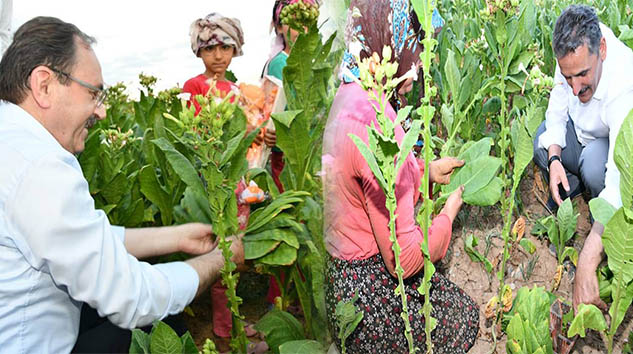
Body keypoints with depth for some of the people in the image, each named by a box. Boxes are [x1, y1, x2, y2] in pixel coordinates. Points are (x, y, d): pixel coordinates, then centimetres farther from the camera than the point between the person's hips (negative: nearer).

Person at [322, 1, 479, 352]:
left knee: (455, 300, 28)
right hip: (373, 293, -9)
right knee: (465, 317, 17)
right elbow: (405, 258, -28)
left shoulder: (348, 97, -1)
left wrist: (426, 168, 17)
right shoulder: (374, 120, -33)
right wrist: (451, 208, -10)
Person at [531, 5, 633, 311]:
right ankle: (571, 187, 11)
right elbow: (557, 108, -9)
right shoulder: (575, 51, -27)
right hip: (579, 129, 6)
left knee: (594, 167, -35)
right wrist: (554, 159, -27)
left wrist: (586, 266, -54)